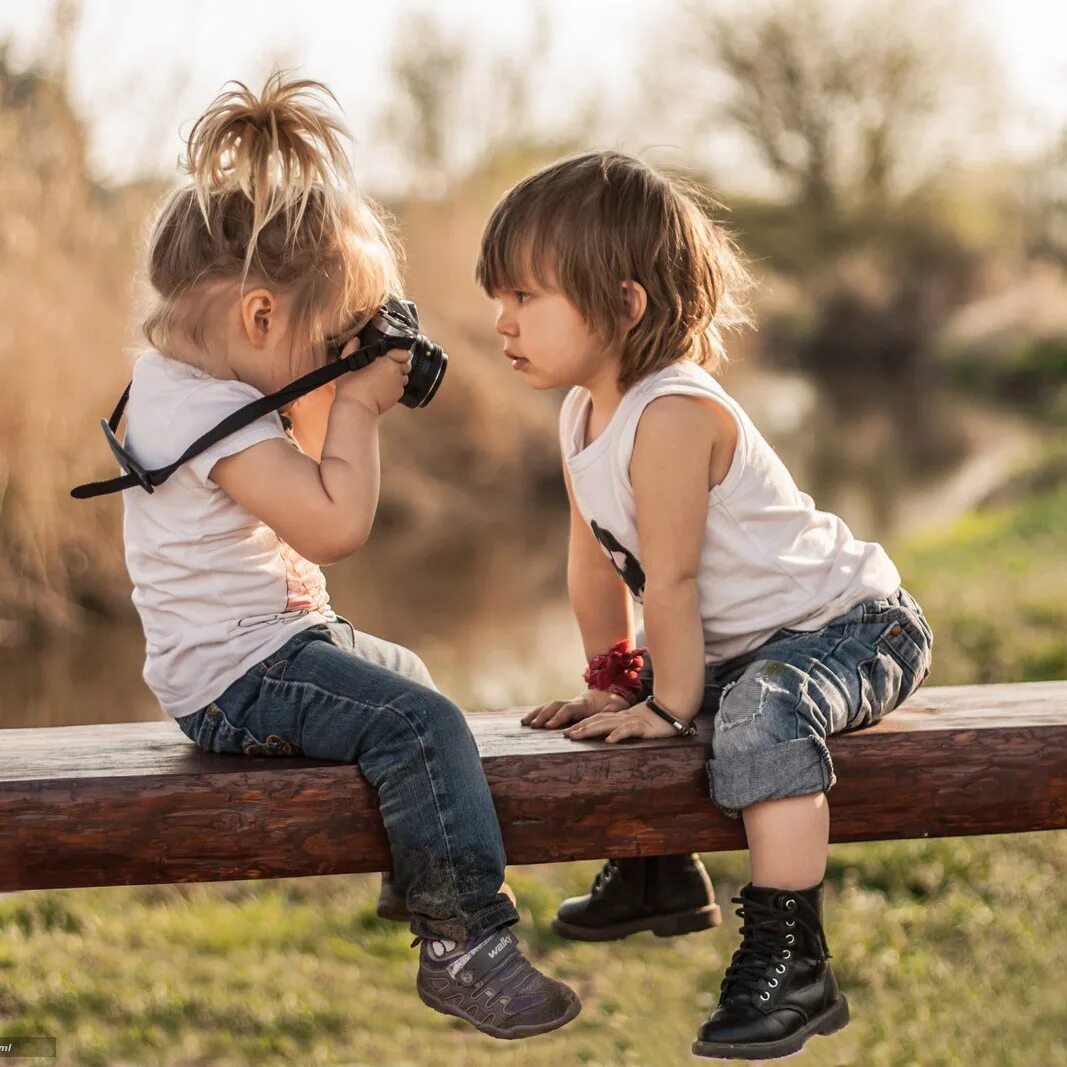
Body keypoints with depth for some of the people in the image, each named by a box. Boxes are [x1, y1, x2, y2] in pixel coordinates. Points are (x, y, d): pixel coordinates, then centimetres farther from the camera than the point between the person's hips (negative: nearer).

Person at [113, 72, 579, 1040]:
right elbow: (337, 523, -28)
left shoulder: (180, 381, 9)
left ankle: (420, 876, 42)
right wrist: (358, 406, -18)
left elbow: (306, 484, 23)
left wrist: (342, 397, 8)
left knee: (407, 674, 29)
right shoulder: (206, 413, -24)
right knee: (421, 724, -24)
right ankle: (463, 941, -20)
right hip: (237, 678, -11)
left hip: (270, 643, 11)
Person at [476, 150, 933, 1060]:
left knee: (761, 719, -36)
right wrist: (614, 683, 14)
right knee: (628, 707, 19)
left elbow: (672, 580, -24)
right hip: (743, 643, 10)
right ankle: (653, 872, 40)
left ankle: (791, 964, -33)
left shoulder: (672, 415, -28)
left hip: (850, 626, -10)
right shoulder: (582, 416, 3)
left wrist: (671, 707, -17)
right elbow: (596, 559, 11)